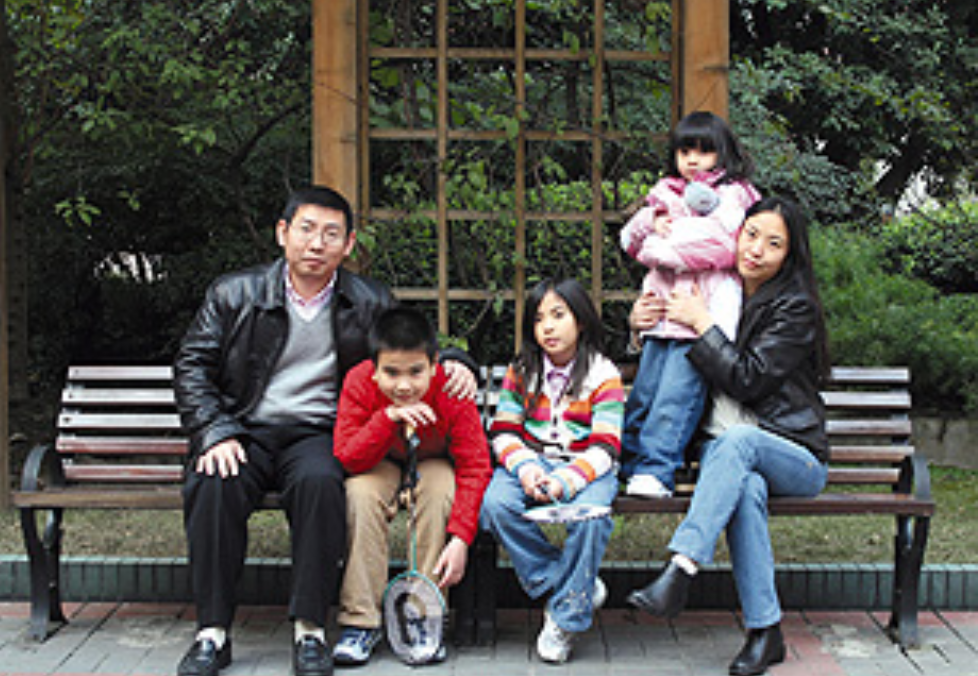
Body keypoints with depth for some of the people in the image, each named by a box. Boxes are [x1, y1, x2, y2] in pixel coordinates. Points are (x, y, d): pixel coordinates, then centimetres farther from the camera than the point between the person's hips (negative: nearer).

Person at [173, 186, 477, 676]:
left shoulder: (370, 303, 11)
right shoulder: (233, 294, 8)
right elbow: (192, 366, 5)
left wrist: (452, 363, 0)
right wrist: (215, 433, -10)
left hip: (317, 434, 0)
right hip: (245, 431, 1)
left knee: (319, 482, -35)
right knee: (212, 485, -32)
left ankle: (310, 630, -27)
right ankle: (212, 631, -21)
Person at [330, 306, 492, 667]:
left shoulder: (452, 391, -28)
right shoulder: (359, 384, -25)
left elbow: (474, 467, -28)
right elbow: (347, 459, -29)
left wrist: (460, 538, -38)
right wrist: (387, 418, -45)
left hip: (433, 463, 0)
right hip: (382, 464, 1)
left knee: (441, 486, -34)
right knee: (361, 491, -32)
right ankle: (360, 620, -26)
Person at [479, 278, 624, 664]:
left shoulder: (603, 375, -3)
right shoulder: (521, 371, 7)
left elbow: (605, 448, -11)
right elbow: (503, 432, 4)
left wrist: (565, 481, -27)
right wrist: (524, 468, -18)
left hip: (585, 467, -3)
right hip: (530, 462, 3)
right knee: (495, 503, -28)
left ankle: (566, 617, -15)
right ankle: (585, 588, -17)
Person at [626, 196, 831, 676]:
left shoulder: (796, 309, -4)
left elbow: (748, 380, -15)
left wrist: (702, 324, -12)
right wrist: (643, 327, 5)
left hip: (794, 457, -3)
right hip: (724, 452, 3)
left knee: (737, 440, -37)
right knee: (747, 487, -34)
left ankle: (678, 573, -45)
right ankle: (765, 631, -32)